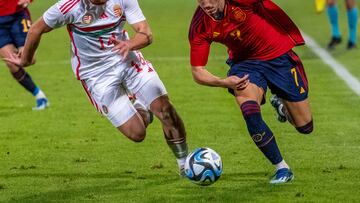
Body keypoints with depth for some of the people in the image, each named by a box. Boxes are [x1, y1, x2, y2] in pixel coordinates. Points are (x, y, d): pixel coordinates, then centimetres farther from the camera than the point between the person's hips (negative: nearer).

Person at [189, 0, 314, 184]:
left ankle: (281, 104, 39)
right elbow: (197, 72, -14)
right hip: (245, 63, 1)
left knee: (305, 126, 3)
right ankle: (282, 169, -9)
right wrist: (224, 82, -32)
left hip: (279, 56, -1)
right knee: (250, 112, -28)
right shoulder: (199, 26, -18)